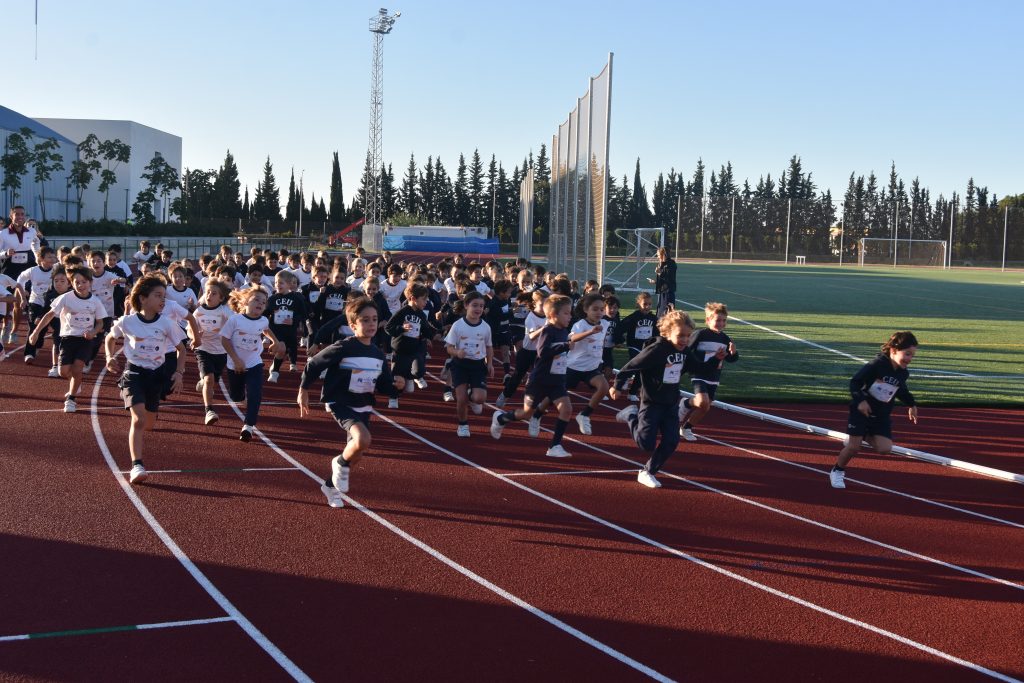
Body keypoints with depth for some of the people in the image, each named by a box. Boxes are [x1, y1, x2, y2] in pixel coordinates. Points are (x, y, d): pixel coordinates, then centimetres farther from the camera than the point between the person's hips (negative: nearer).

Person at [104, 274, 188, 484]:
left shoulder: (167, 324, -7)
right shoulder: (127, 322, -9)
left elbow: (181, 349, 6)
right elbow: (110, 338, 11)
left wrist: (179, 373, -5)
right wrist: (110, 357, -5)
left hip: (157, 374, 3)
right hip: (133, 372, -3)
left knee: (149, 424, 13)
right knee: (138, 419, -20)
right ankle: (137, 466, -21)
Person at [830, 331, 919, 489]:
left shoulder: (903, 373, -1)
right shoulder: (876, 365, -20)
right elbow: (855, 382, -18)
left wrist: (911, 404, 13)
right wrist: (860, 400, -30)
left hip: (882, 415, 5)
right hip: (862, 410, -5)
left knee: (884, 449, -9)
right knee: (853, 447, -6)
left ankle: (864, 436, 20)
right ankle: (837, 472, 19)